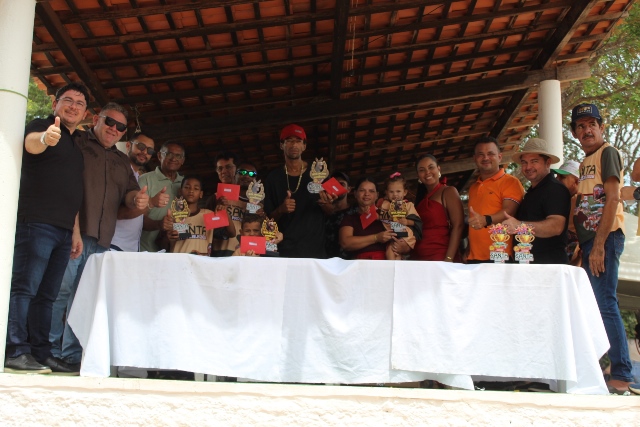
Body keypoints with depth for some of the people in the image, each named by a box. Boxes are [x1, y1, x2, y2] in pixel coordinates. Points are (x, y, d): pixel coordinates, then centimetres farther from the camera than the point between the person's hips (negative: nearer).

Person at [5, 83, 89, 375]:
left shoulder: (77, 145, 23)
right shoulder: (41, 127, 3)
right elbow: (31, 143, -22)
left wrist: (76, 231, 20)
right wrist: (46, 138, -46)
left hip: (63, 230, 7)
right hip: (36, 224, -7)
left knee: (47, 295, 6)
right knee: (25, 288, -9)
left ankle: (41, 354, 8)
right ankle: (15, 353, -8)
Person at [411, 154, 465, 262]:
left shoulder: (448, 192, 1)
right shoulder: (421, 199, 21)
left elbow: (458, 226, -9)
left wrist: (449, 259, -18)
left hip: (441, 258, -6)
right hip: (419, 258, 6)